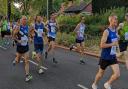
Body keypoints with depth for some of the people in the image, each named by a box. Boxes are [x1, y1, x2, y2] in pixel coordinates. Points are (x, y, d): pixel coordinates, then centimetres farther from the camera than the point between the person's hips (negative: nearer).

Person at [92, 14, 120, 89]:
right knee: (101, 74, 13)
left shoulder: (116, 31, 5)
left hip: (113, 57, 6)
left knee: (117, 74, -7)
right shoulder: (106, 32, -18)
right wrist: (113, 44, -24)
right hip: (105, 57, -6)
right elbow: (102, 45, -25)